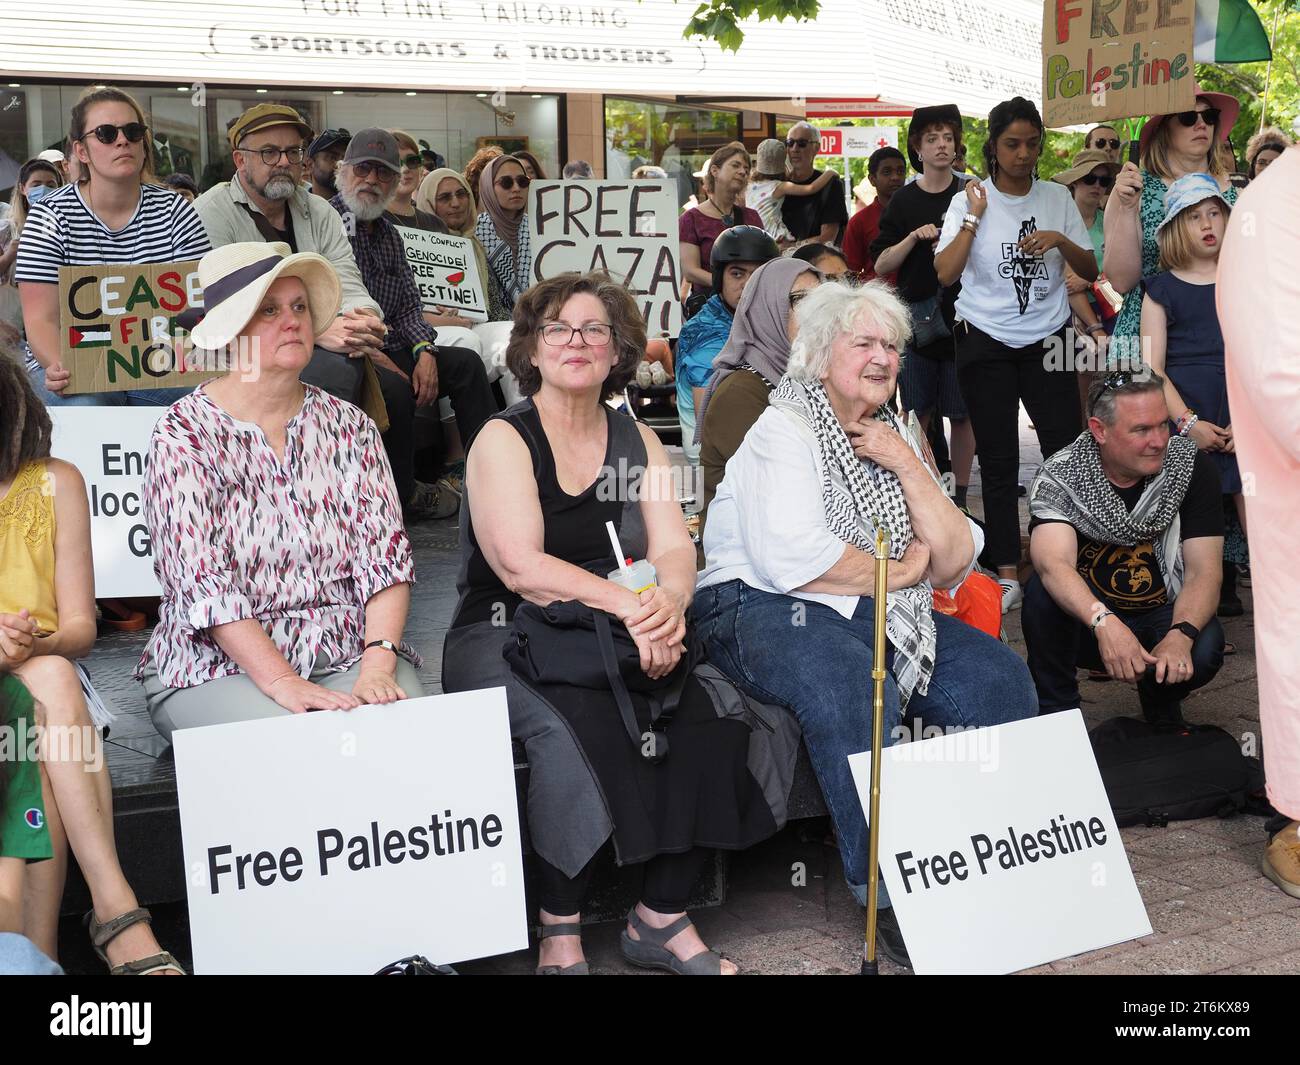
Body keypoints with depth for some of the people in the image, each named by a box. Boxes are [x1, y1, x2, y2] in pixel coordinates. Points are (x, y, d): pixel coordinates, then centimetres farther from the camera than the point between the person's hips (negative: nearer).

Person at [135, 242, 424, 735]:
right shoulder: (184, 435, -4)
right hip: (219, 666, -3)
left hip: (350, 654, 3)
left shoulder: (348, 426, 9)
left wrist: (379, 664, -16)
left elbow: (385, 553, 0)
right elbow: (204, 583, -13)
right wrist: (282, 683, -23)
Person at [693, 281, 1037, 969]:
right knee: (854, 687, -35)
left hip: (882, 619, 7)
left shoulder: (895, 439, 17)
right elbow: (791, 558, -22)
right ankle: (890, 899, -27)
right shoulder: (784, 430, -5)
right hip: (763, 609, -7)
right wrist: (899, 571, -7)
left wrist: (907, 466, -4)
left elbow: (955, 562, 7)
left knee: (999, 679, -10)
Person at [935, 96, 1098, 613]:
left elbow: (1090, 269, 8)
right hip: (986, 343, -1)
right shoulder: (970, 200, 0)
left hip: (1046, 341, 2)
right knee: (998, 460, 3)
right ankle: (1007, 572, 9)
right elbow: (945, 272, -11)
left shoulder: (1057, 198, 7)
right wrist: (974, 215, -14)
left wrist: (1060, 240, -10)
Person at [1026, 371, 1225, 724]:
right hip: (1085, 622, -1)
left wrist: (1180, 635, -35)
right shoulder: (1059, 477, -16)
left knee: (1204, 648, -31)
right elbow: (1054, 564, -32)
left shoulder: (1191, 466, -11)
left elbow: (1203, 571, -15)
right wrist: (1103, 621, -51)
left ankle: (1160, 699, 5)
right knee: (1044, 590, -31)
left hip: (1162, 617, 1)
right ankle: (1055, 712, -11)